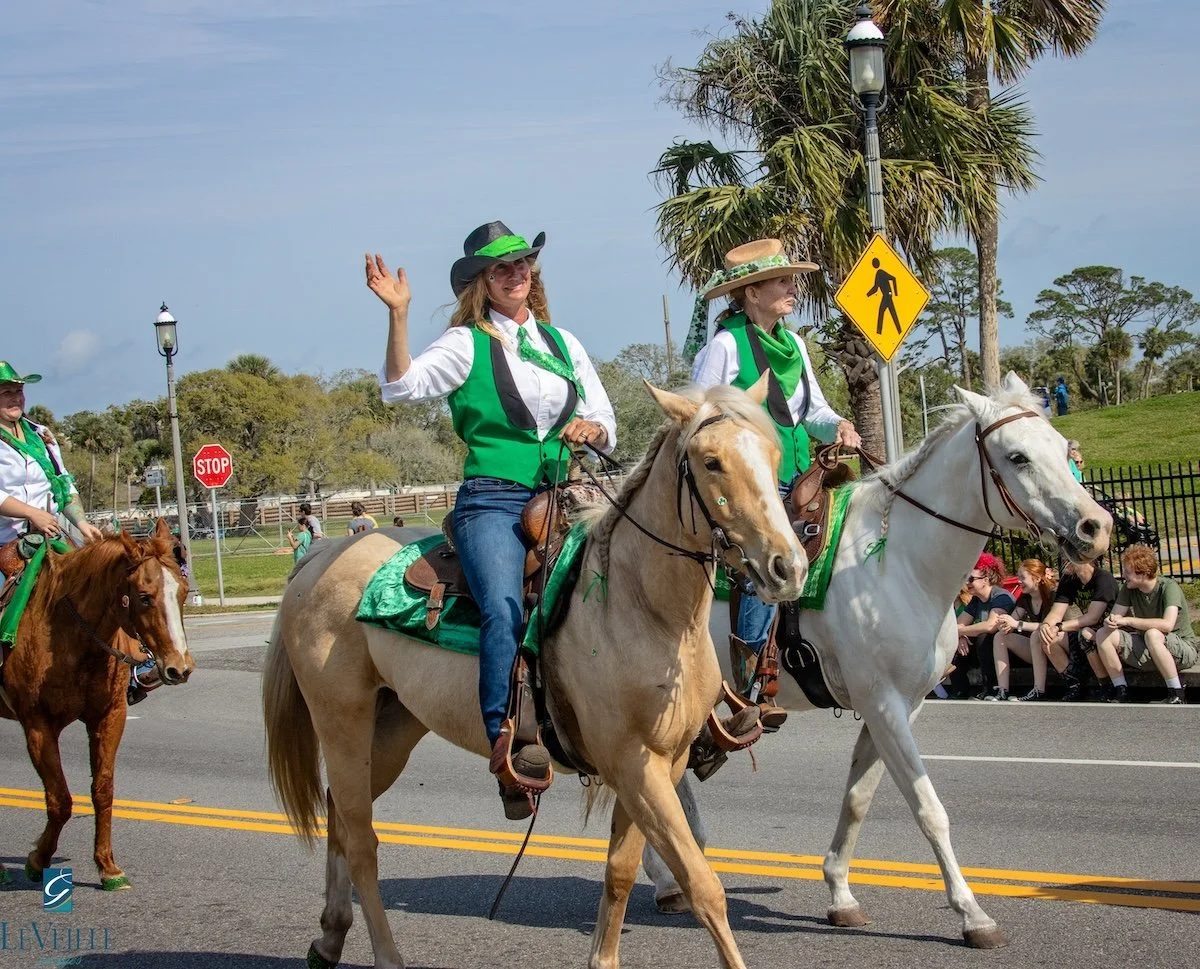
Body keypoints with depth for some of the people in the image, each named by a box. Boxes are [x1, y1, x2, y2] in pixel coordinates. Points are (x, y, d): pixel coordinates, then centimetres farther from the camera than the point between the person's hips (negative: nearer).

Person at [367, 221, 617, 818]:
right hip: (493, 502, -5)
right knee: (504, 608, -31)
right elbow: (402, 387, -10)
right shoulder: (468, 344, 7)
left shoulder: (563, 343, 20)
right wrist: (398, 314, -20)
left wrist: (591, 430, 0)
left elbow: (607, 432, 23)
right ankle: (506, 743, -39)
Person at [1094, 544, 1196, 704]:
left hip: (1184, 648, -6)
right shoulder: (1128, 589, -2)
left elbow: (1167, 625, -34)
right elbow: (1113, 617, -3)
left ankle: (1176, 694, -26)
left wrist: (1128, 620, -29)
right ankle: (1121, 691, -5)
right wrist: (1111, 621, -29)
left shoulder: (1168, 587, -20)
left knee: (1153, 634, -38)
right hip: (1147, 651, 6)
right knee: (1104, 635, -12)